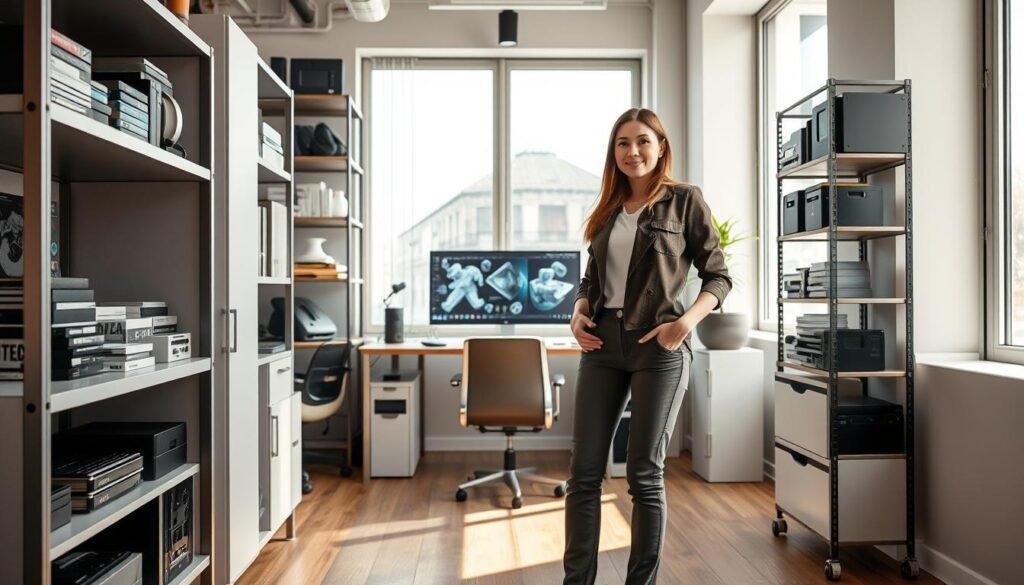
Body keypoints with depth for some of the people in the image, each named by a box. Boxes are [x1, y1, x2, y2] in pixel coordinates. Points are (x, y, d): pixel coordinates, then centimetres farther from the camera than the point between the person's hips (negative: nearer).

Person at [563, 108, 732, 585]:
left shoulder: (685, 200, 1)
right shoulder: (609, 209, 14)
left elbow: (718, 276, 0)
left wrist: (688, 320, -17)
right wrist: (579, 313, -1)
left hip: (659, 347, -4)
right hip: (602, 345, 5)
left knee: (644, 474, 4)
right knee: (584, 472, 4)